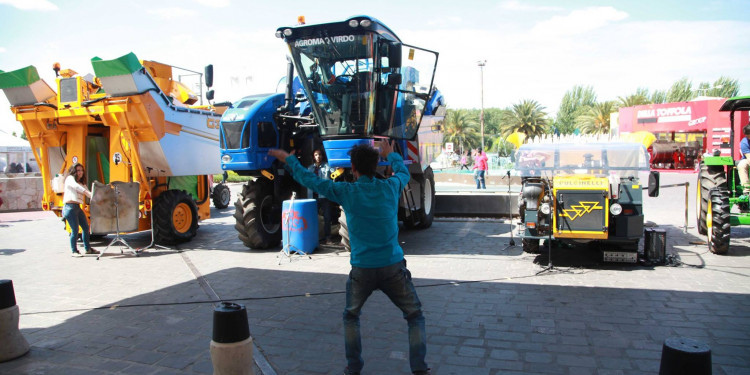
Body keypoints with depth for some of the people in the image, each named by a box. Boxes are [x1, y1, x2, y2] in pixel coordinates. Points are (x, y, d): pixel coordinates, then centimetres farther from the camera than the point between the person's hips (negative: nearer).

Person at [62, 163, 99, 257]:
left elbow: (88, 194, 13)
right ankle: (74, 251, 2)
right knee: (75, 230, -8)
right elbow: (76, 187, -22)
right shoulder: (70, 179, -2)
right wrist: (88, 193, -36)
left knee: (86, 227, 10)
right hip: (70, 207, -8)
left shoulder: (81, 183, 20)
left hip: (78, 207, 8)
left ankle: (88, 248, 21)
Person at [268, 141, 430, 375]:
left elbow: (309, 180, 8)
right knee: (415, 317, 15)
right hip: (393, 267, 0)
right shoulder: (390, 188, 0)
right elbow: (403, 172, 25)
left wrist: (288, 159, 23)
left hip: (362, 269, 0)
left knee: (351, 317, 24)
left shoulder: (346, 192, -4)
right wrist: (390, 154, 44)